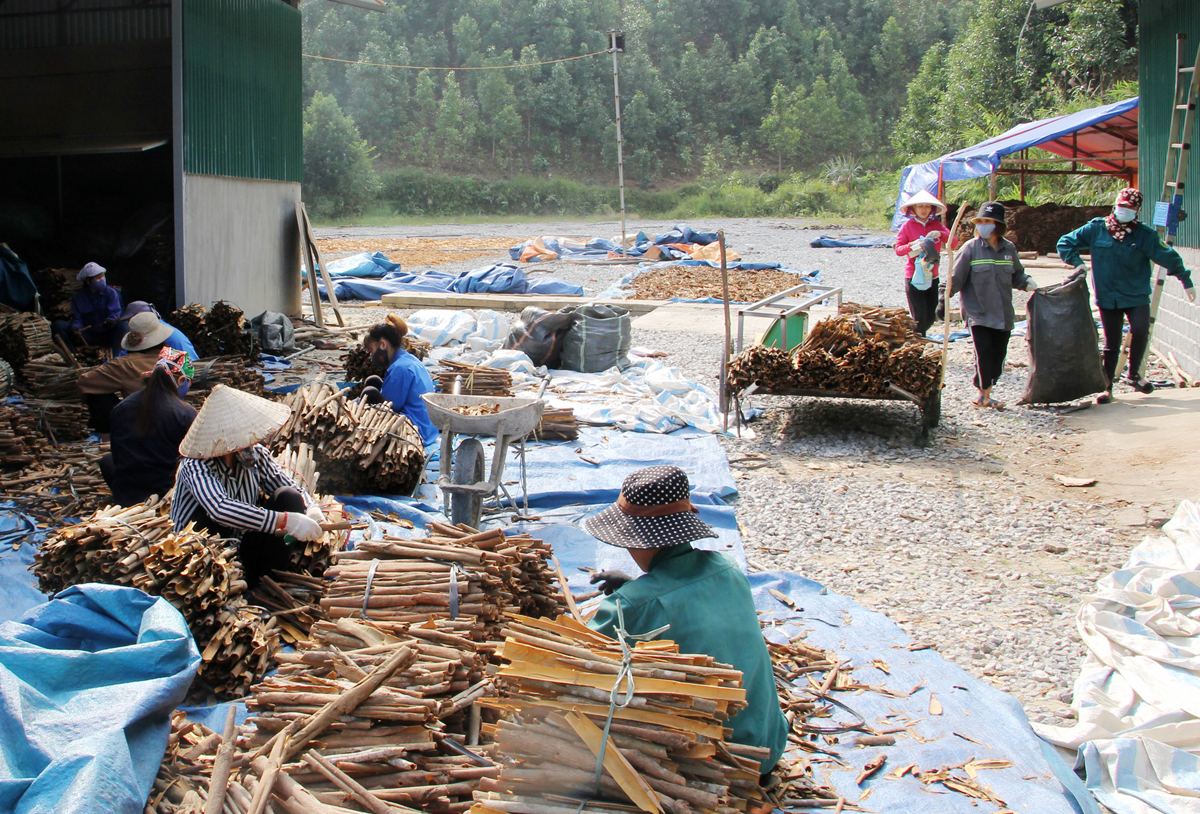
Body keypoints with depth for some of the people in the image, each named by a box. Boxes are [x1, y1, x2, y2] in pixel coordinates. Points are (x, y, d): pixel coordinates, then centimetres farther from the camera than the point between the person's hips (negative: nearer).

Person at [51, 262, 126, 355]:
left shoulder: (111, 292, 1)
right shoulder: (79, 297, 4)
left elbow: (115, 314, -10)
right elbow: (77, 319, -2)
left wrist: (110, 321, -35)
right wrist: (75, 328, -28)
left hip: (106, 335, -2)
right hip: (87, 335, 2)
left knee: (121, 324, -34)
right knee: (58, 325, -16)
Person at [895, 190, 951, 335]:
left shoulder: (937, 225, 9)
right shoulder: (908, 225, 0)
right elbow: (898, 249, -6)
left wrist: (940, 234, -17)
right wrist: (913, 246, -24)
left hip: (932, 276, 4)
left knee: (930, 317, 7)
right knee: (919, 317, -7)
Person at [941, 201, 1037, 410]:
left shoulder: (1009, 249, 7)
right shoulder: (971, 248, -5)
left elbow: (1017, 275, 19)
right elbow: (956, 277, -6)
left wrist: (1027, 282, -1)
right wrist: (943, 299, -14)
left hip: (1002, 314, 4)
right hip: (978, 313, -4)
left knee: (998, 356, 4)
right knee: (984, 353, -13)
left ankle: (985, 394, 19)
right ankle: (984, 395, 4)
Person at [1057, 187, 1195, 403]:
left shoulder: (1145, 234, -4)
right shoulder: (1096, 229, -1)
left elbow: (1168, 257, 2)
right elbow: (1065, 242, 7)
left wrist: (1186, 281, 4)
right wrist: (1077, 263, -6)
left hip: (1136, 295, -1)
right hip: (1107, 297, 1)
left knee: (1140, 331, -21)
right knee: (1111, 344, 5)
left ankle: (1134, 374, 2)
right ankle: (1107, 387, 17)